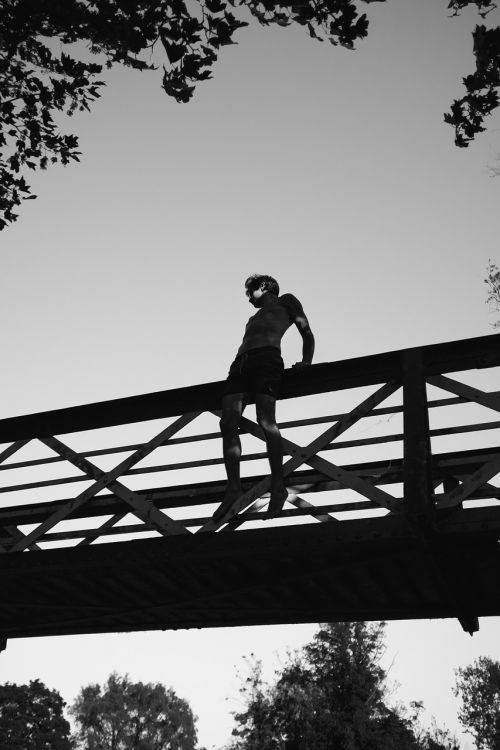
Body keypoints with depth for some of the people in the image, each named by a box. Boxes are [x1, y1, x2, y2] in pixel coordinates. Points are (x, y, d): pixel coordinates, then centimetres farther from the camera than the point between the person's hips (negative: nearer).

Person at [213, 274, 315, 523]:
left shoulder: (286, 301, 24)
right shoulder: (255, 317, 41)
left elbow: (307, 332, 14)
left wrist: (306, 362, -1)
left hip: (266, 358, -6)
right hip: (240, 363, 6)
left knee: (266, 420, -22)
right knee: (228, 423, -14)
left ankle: (278, 486, -21)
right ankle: (233, 486, -17)